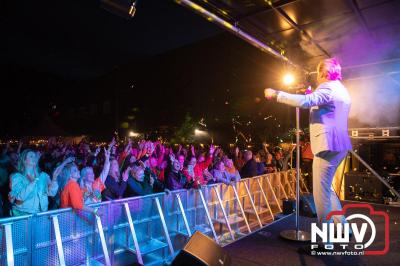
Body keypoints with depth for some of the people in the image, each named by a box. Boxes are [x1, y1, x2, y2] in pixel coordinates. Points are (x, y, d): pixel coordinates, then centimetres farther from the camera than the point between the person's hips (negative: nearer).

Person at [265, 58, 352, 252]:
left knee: (321, 193, -4)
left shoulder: (328, 89, -11)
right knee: (325, 189, 21)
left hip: (328, 145, -11)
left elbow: (305, 101, -29)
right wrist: (312, 95, 21)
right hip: (337, 145, 11)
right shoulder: (340, 90, 20)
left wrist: (275, 94, -23)